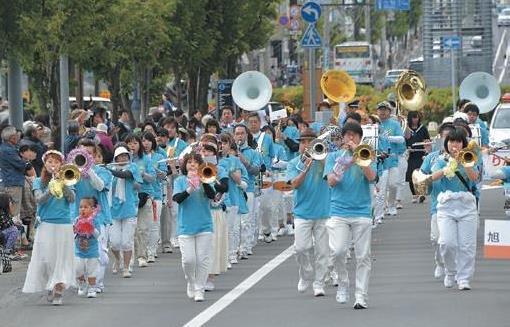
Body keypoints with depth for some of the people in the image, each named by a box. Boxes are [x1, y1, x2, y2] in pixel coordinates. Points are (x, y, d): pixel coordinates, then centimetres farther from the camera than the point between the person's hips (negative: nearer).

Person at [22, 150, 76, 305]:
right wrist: (50, 192, -27)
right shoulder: (39, 182, 7)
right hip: (46, 225, 0)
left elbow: (72, 199, -4)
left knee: (61, 257, -6)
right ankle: (50, 287, 13)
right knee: (46, 257, -3)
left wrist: (63, 184, -18)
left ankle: (58, 291, -6)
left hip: (64, 225, 0)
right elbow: (38, 199, -9)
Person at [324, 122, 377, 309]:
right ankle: (342, 283, 7)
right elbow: (331, 181, -1)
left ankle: (361, 297, 2)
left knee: (363, 256, -2)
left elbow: (371, 177, -8)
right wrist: (347, 164, -14)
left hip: (362, 211, 0)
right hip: (339, 211, 0)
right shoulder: (334, 157, 11)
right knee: (338, 251, -17)